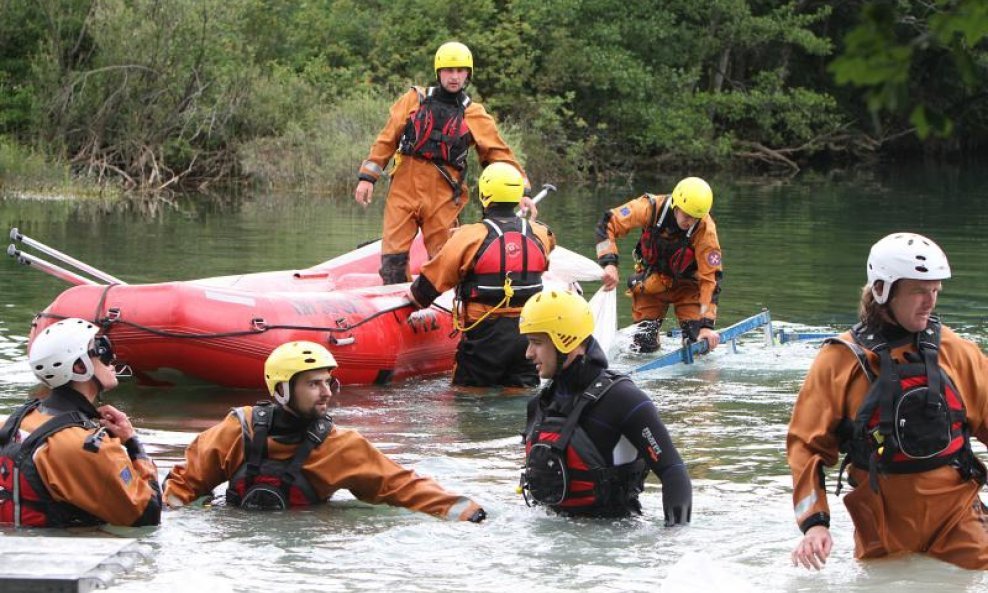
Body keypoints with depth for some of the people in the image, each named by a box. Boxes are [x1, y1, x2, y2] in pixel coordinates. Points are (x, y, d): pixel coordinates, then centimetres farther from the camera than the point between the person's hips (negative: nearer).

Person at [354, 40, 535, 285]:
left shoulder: (474, 115, 7)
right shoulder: (415, 100, 8)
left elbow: (499, 154, 6)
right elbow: (386, 140, 9)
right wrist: (367, 177, 1)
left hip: (443, 196, 0)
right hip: (404, 188, 0)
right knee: (393, 257, -3)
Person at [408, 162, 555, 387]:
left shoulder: (470, 237, -13)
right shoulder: (539, 235, 1)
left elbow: (434, 277, -3)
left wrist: (416, 296, 17)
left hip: (485, 335, -4)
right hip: (528, 333, 4)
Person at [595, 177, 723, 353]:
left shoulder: (705, 229, -30)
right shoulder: (651, 208, -28)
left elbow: (710, 277, -27)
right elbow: (608, 223, -20)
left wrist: (707, 324, -32)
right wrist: (609, 263, -33)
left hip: (686, 284, -1)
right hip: (652, 280, 1)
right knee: (644, 347, -5)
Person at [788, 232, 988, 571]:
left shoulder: (956, 353, 4)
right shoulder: (841, 360, -2)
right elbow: (806, 443, 0)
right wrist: (814, 522, -11)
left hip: (954, 512, 1)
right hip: (881, 523, -1)